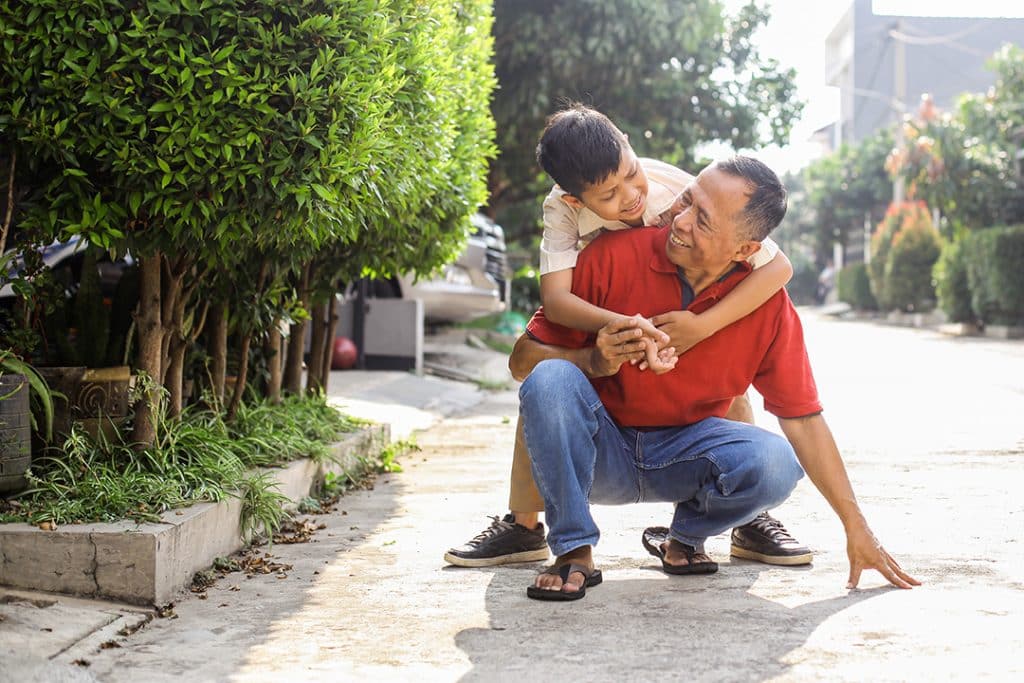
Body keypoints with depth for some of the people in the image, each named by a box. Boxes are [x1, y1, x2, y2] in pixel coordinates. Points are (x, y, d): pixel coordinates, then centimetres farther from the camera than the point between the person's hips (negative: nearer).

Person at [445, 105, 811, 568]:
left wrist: (702, 326, -53)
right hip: (598, 310, 1)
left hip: (685, 306, -1)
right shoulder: (562, 209, -34)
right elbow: (555, 298, -44)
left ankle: (753, 522, -5)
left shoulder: (681, 193, -39)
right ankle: (523, 527, -3)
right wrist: (628, 326, -61)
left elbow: (778, 266, -41)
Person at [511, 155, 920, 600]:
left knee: (777, 465, -28)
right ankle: (574, 553, -16)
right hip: (600, 451, -1)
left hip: (685, 453, 2)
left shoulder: (767, 303, -12)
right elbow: (523, 360, -12)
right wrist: (594, 362, -32)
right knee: (550, 379, -33)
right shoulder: (613, 258, -18)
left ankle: (684, 538, 5)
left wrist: (856, 528, -7)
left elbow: (802, 417, -6)